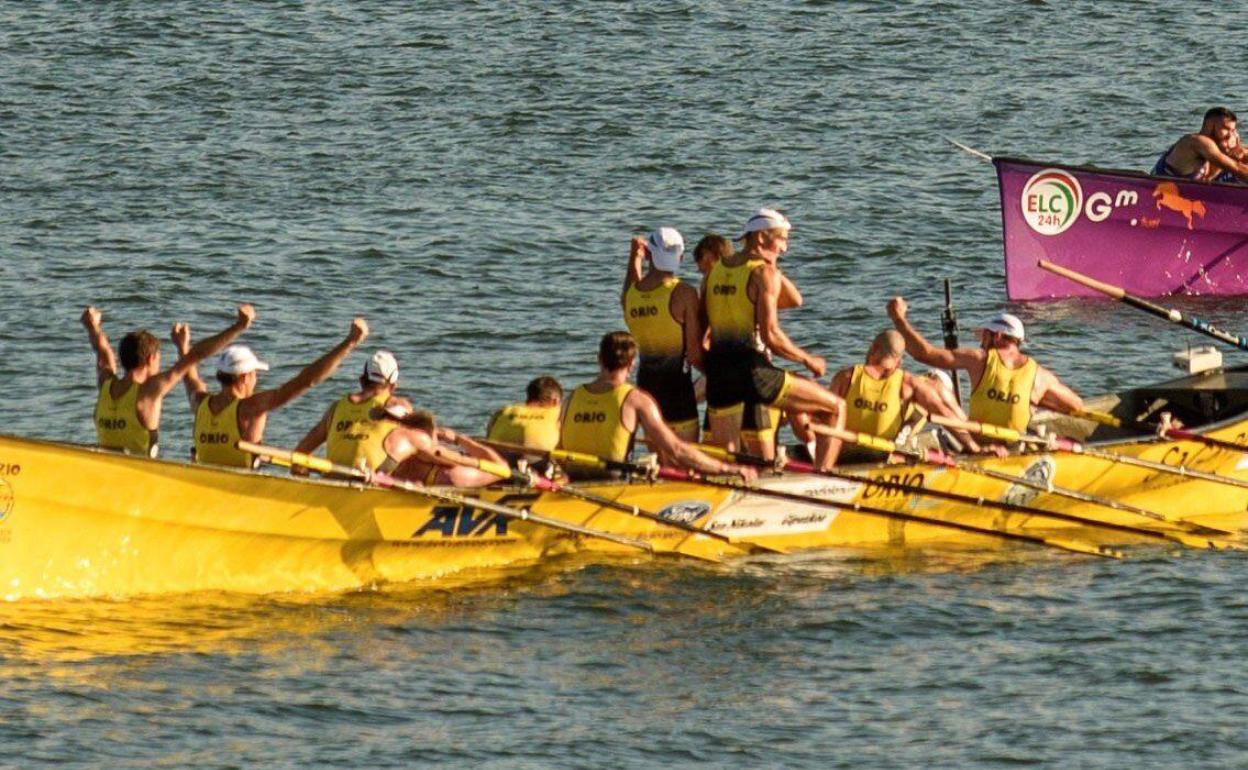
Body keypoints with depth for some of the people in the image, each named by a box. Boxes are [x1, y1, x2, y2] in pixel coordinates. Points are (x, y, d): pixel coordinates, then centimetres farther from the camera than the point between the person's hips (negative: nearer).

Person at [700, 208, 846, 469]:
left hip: (718, 375, 7)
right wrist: (808, 360, -3)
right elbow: (770, 335, -15)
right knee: (835, 408, 4)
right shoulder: (765, 273, -7)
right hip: (753, 372, -7)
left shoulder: (713, 273, 12)